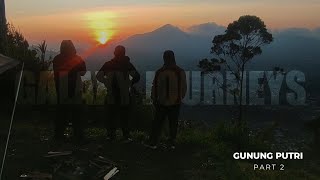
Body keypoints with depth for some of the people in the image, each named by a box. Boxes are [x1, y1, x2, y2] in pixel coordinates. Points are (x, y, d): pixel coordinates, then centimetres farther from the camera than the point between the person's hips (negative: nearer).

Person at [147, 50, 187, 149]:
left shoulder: (160, 72, -13)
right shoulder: (181, 72, -4)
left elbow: (155, 87, -7)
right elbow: (184, 88, 3)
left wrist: (154, 100, 7)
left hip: (162, 102, -2)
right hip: (175, 103, 2)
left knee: (157, 122, 8)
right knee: (173, 123, 11)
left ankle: (153, 142, 14)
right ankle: (172, 143, 16)